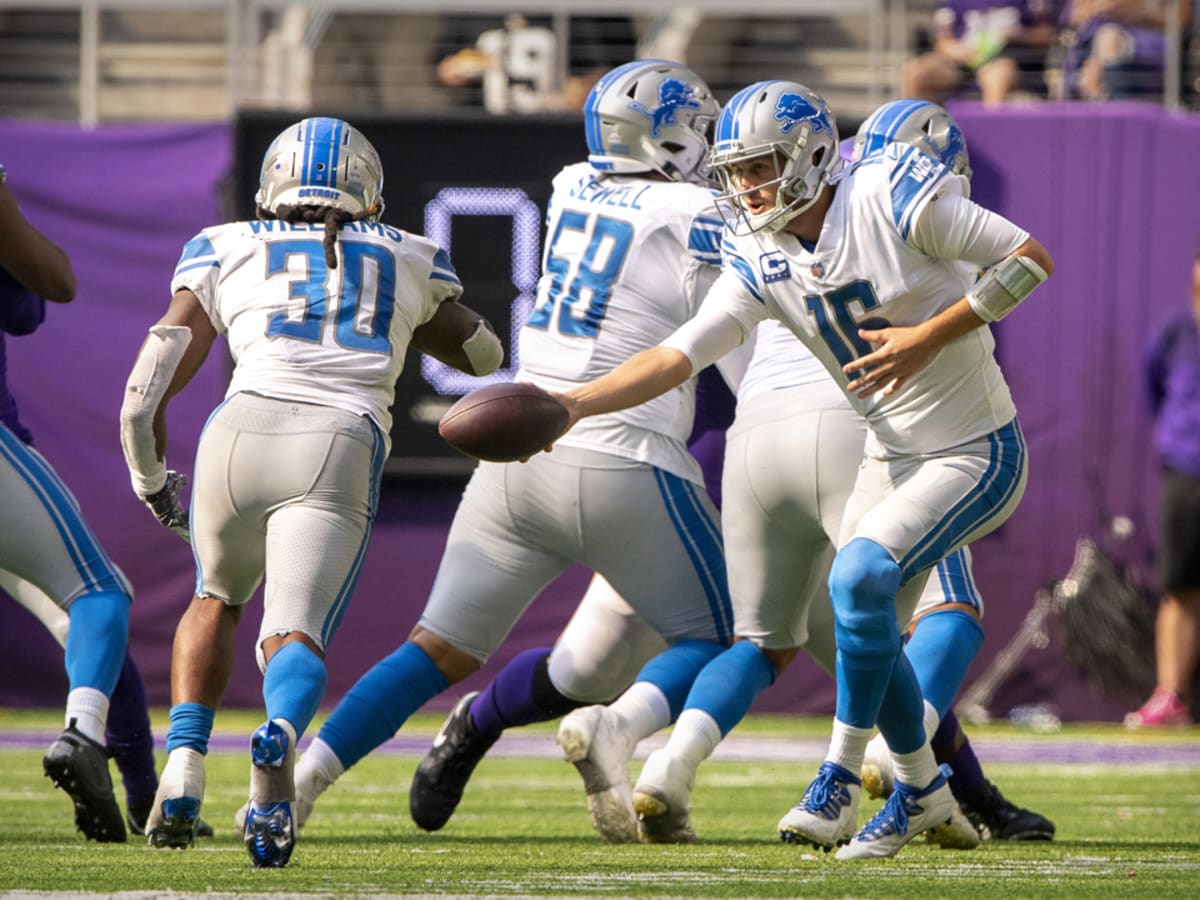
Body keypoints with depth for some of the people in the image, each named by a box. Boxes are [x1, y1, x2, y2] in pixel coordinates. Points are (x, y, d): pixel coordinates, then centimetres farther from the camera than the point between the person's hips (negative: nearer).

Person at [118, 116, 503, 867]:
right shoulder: (408, 261, 25)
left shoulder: (225, 252, 21)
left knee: (218, 599, 28)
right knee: (293, 632, -8)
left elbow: (145, 396, 14)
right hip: (340, 450, -1)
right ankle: (280, 739, -44)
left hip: (241, 434, 1)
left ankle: (182, 773, 10)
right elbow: (485, 356, 42)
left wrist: (153, 484, 29)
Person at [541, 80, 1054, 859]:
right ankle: (922, 789, 31)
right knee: (870, 635, 7)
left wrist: (928, 338, -23)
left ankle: (841, 777, -12)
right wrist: (570, 405, -22)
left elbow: (1033, 259, -16)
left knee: (860, 575, -24)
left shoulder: (894, 200, -20)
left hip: (977, 455, -7)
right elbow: (678, 356, -9)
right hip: (892, 457, 7)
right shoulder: (764, 265, -3)